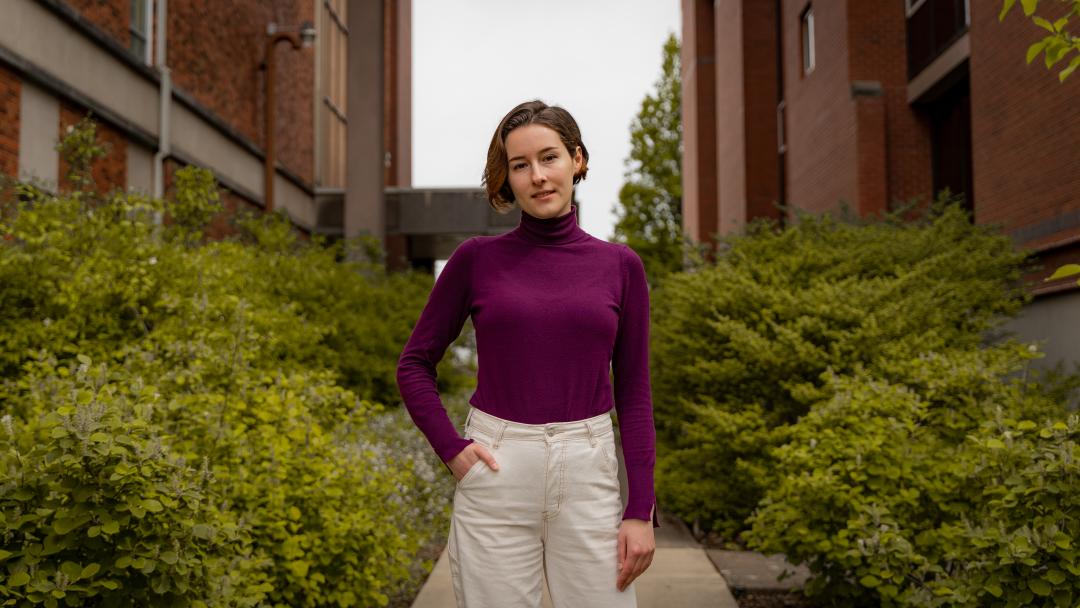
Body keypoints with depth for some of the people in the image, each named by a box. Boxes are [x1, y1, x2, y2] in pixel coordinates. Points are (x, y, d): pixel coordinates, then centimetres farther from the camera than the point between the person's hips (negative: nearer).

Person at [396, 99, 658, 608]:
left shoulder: (620, 265, 4)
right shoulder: (477, 259, 1)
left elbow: (633, 394, 4)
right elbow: (414, 363, 8)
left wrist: (641, 510, -1)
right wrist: (451, 448, -5)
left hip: (588, 473, 1)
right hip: (496, 473, -1)